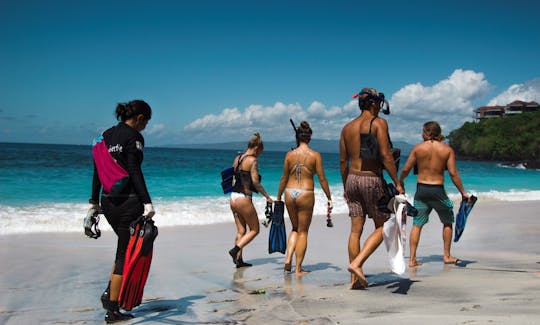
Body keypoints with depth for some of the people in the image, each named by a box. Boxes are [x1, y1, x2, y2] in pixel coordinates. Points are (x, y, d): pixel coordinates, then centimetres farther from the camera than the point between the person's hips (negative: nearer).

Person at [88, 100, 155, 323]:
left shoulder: (106, 135, 14)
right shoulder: (134, 136, -9)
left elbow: (97, 171, 14)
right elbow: (134, 171, -18)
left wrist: (94, 201, 19)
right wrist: (147, 202, -22)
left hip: (108, 201, 8)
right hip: (128, 200, -8)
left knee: (124, 246, 25)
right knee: (125, 252, 1)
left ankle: (109, 292, 16)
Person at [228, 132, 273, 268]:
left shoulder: (237, 158, 11)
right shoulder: (252, 160, -12)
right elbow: (255, 183, -15)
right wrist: (267, 197, -7)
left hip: (233, 197, 8)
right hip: (244, 198, -8)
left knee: (241, 231, 13)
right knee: (254, 230, 6)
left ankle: (239, 259, 12)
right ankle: (235, 249, -8)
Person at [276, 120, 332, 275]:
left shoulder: (290, 154, 1)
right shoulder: (315, 155, -5)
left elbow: (284, 178, 6)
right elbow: (322, 178, -4)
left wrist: (278, 197, 15)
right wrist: (329, 198, 4)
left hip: (290, 193, 3)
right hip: (306, 195, -3)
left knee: (295, 229, 22)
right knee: (303, 232, 8)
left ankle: (288, 258, 6)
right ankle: (298, 269, 10)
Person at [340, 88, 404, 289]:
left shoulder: (347, 127, 12)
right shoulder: (379, 123, -5)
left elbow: (343, 162, 12)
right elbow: (385, 156, -13)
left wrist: (345, 187, 21)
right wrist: (397, 183, -9)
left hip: (352, 179, 6)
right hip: (371, 180, -6)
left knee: (355, 229, 7)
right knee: (382, 227, 6)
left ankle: (355, 278, 9)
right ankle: (357, 263, -9)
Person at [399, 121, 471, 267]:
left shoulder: (418, 148, -1)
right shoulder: (447, 149, -1)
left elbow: (405, 169, 0)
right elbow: (453, 173, -7)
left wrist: (400, 182, 19)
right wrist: (463, 192, 0)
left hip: (421, 189, 1)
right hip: (438, 190, -1)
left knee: (417, 224, 6)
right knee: (447, 222, 20)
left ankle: (412, 259, 0)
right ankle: (447, 256, 24)